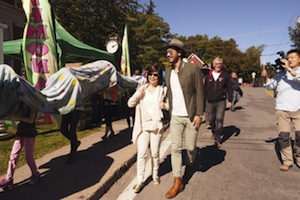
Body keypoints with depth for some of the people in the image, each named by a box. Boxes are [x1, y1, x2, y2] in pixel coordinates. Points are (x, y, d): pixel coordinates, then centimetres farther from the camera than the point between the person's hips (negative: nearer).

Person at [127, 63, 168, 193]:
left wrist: (165, 105, -16)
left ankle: (155, 175, 31)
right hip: (143, 125, 1)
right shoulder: (142, 89, 8)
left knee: (155, 153, 9)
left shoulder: (163, 90, 4)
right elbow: (130, 104, 2)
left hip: (156, 125, -1)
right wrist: (138, 94, -13)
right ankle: (140, 181, 8)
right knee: (141, 153, -1)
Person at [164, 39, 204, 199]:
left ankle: (190, 164, 43)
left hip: (191, 117, -4)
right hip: (175, 117, 4)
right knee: (175, 148, 2)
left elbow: (199, 93, -10)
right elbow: (169, 93, 10)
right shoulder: (168, 71, 6)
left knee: (190, 147, 9)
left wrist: (199, 114, -13)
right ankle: (177, 182, 12)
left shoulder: (193, 68, -10)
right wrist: (169, 112, 7)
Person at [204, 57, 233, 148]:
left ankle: (217, 139, -3)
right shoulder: (208, 76, 8)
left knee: (219, 120, -8)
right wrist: (204, 99, 11)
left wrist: (230, 100, -2)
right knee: (211, 119, 13)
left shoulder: (225, 75, 2)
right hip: (210, 102, 3)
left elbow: (229, 88, 3)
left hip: (221, 101, -3)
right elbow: (205, 88, 12)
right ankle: (214, 132, 40)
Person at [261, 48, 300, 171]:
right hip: (282, 109, 1)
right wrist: (266, 77, -5)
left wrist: (289, 69, -22)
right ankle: (287, 161, 12)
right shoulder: (281, 73, 12)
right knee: (283, 136, -1)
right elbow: (270, 86, 12)